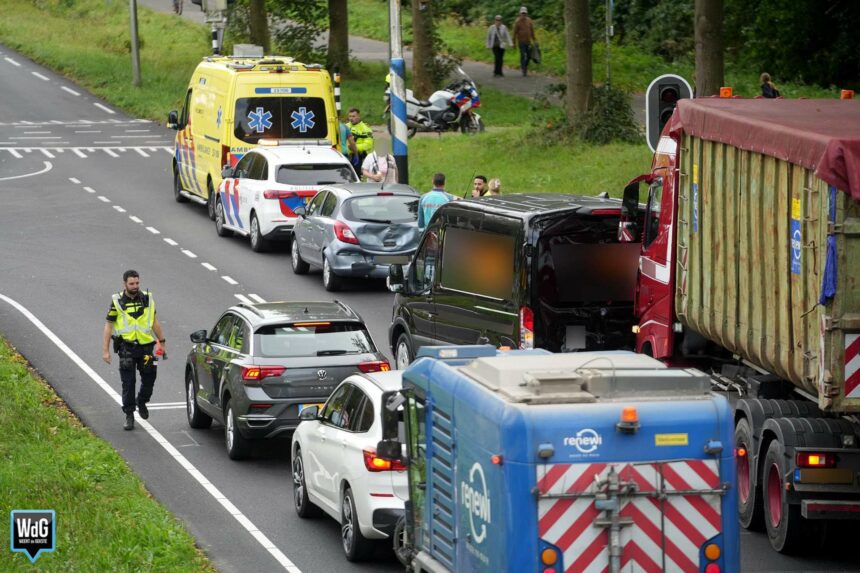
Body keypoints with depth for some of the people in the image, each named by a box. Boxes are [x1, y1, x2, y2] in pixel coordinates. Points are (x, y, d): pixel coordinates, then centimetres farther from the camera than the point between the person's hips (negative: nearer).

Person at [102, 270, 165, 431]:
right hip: (127, 348, -2)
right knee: (128, 384, -2)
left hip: (146, 346, 3)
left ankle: (141, 402, 36)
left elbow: (154, 322, 16)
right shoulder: (117, 301, -2)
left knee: (149, 379, 7)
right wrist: (105, 351, -5)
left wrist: (161, 342, 17)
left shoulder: (147, 299, 6)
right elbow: (108, 326, 0)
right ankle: (129, 416, 6)